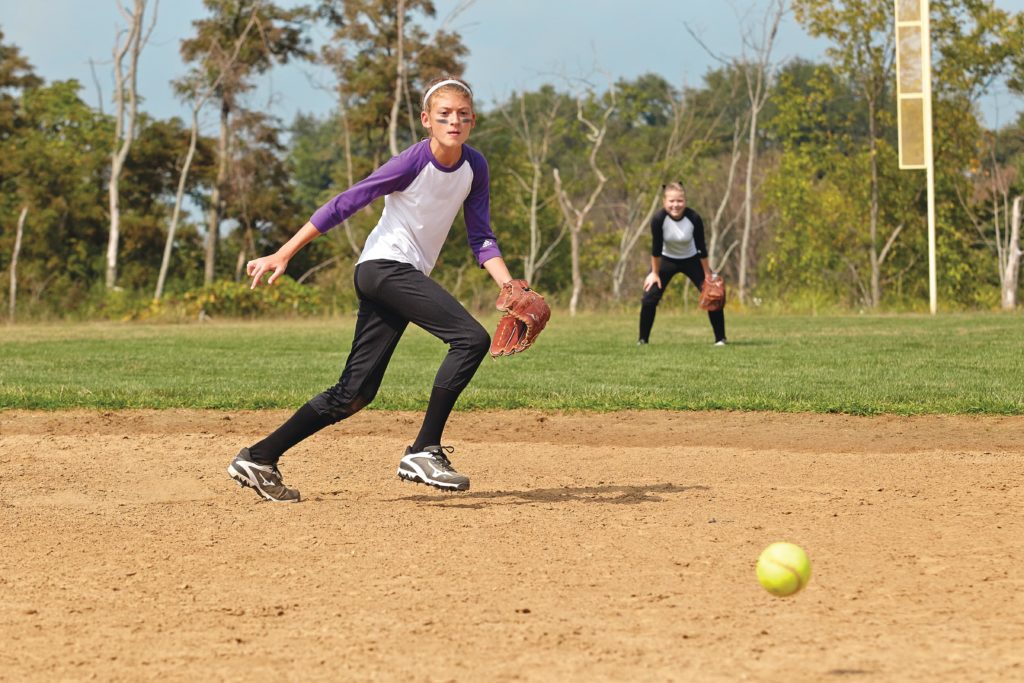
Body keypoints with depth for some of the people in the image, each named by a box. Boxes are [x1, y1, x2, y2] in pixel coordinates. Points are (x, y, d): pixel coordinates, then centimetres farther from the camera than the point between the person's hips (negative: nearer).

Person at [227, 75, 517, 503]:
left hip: (406, 276, 8)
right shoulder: (413, 163, -15)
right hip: (384, 264, -8)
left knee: (355, 394, 5)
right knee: (472, 338, -22)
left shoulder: (474, 166, 5)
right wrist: (283, 255, -16)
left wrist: (508, 286, -9)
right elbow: (343, 206, -14)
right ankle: (424, 452, -19)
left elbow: (481, 238, 8)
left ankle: (258, 459, 11)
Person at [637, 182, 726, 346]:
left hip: (691, 260, 0)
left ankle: (720, 338, 4)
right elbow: (656, 248, -17)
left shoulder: (694, 218, -27)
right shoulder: (658, 219, -28)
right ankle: (643, 339, 5)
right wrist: (655, 273, -10)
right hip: (666, 260, 0)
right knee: (649, 298, -11)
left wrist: (708, 274, -11)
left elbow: (701, 248, -17)